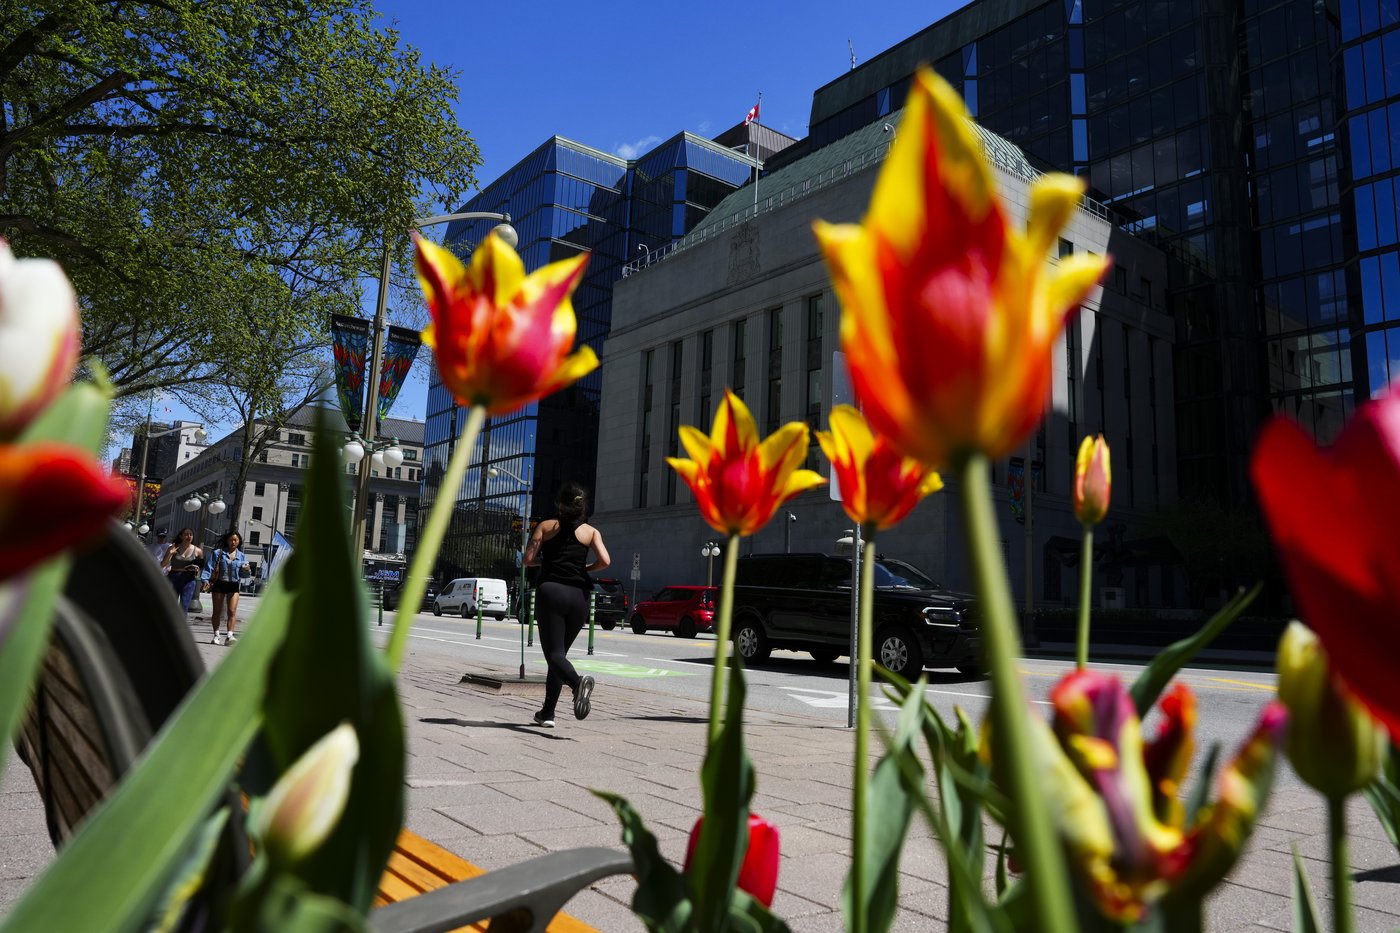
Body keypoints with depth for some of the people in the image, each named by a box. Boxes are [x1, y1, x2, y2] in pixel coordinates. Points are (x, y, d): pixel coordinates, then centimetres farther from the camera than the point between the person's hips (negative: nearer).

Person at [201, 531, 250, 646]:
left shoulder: (242, 556, 8)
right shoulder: (217, 553, 2)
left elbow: (243, 574, 7)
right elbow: (209, 567, -2)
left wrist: (245, 570, -16)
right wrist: (205, 579, -16)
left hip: (233, 585, 1)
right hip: (219, 584, -1)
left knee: (232, 611, -10)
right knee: (217, 611, 7)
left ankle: (230, 635, -16)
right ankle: (216, 635, 18)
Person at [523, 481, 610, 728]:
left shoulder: (546, 526, 8)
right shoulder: (591, 531, 10)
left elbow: (528, 559, 2)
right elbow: (605, 561, -4)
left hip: (551, 592, -3)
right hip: (578, 596, 3)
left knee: (554, 654, -7)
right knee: (560, 652, 16)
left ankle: (578, 682, -39)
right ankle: (548, 712, 18)